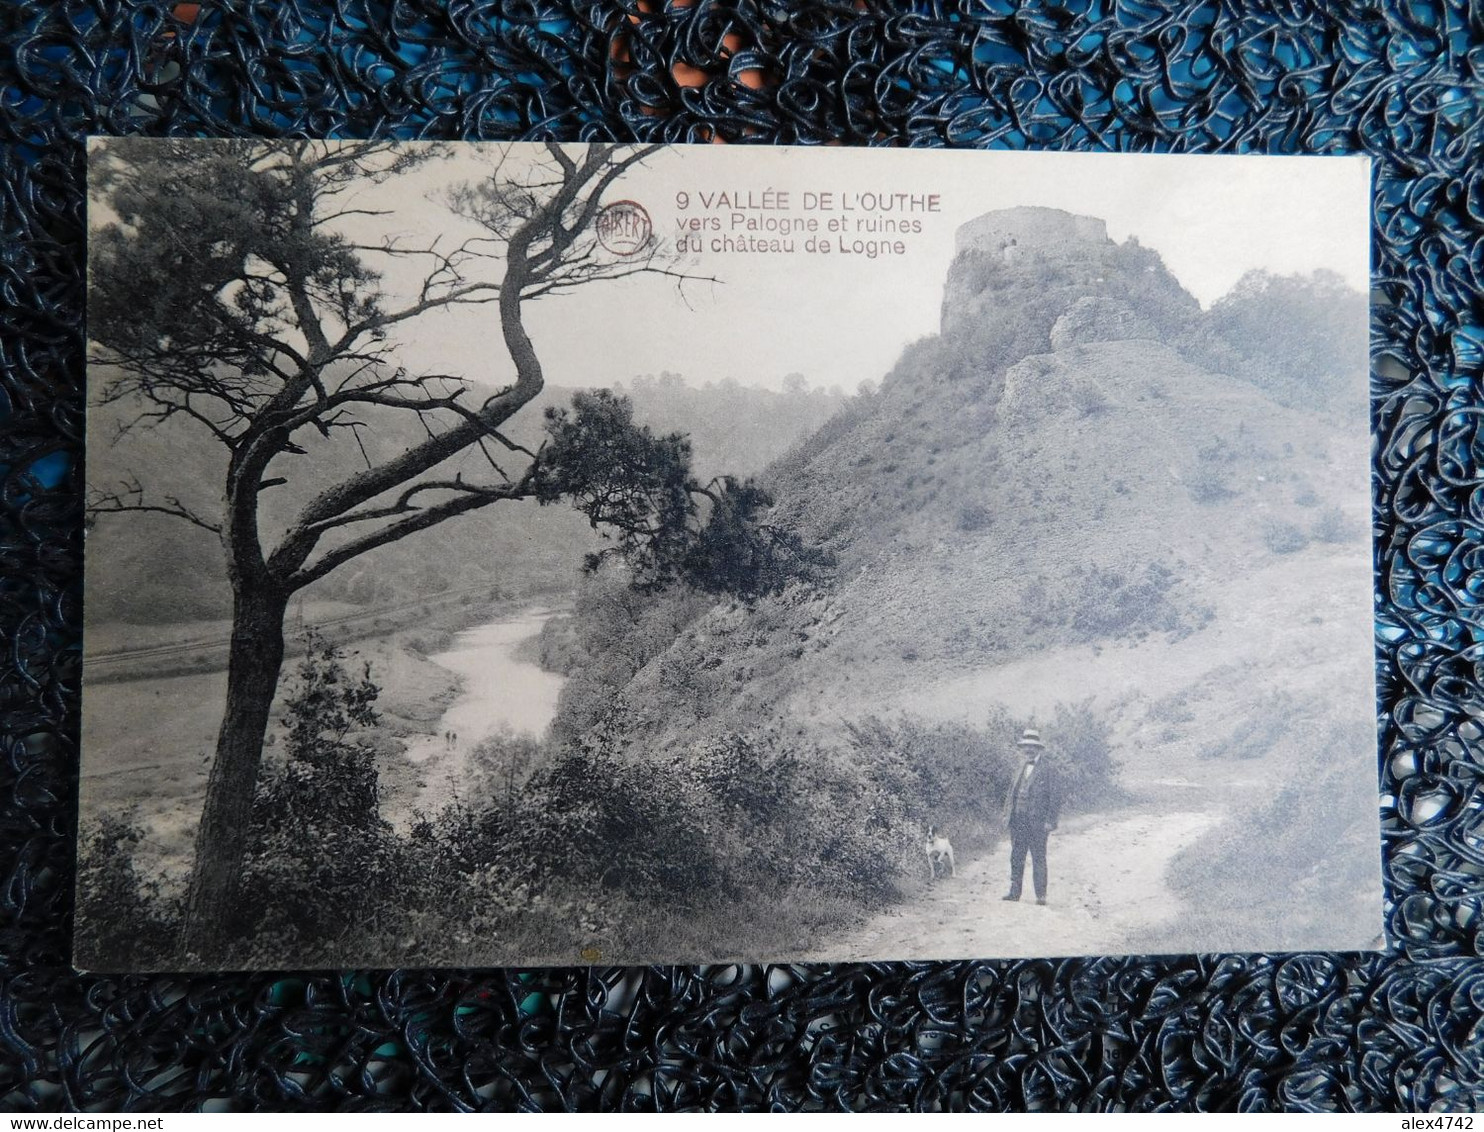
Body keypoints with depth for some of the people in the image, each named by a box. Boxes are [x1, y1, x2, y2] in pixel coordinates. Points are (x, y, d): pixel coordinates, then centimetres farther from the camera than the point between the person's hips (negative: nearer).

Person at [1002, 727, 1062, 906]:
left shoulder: (1048, 769, -4)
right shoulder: (1021, 768, 15)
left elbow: (1055, 796, -8)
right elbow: (1011, 792, 19)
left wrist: (1050, 820, -13)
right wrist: (1007, 813, 10)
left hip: (1037, 821, -6)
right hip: (1018, 820, 6)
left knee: (1038, 858, -1)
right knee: (1016, 857, 9)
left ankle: (1041, 895, 5)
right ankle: (1014, 892, 16)